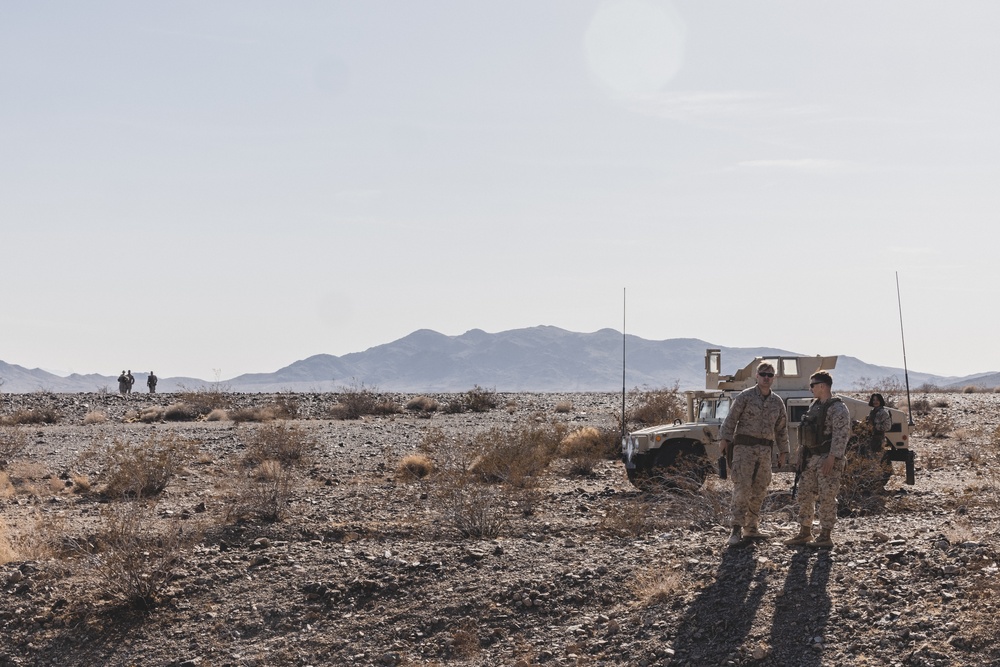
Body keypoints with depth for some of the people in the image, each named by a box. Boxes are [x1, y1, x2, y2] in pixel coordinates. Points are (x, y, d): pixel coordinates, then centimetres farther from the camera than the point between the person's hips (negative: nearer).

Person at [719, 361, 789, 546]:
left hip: (765, 451, 6)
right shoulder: (745, 396, -3)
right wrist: (725, 441, -11)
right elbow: (731, 420, -5)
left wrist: (783, 451, 16)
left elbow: (782, 429, 19)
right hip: (744, 447, -6)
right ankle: (736, 529, -15)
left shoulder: (778, 402, 12)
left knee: (759, 491, 8)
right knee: (742, 488, -13)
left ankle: (751, 528, 17)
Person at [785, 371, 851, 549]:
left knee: (826, 497, -6)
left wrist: (831, 458, -24)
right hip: (811, 458, 9)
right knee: (804, 494, 10)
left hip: (828, 460, -9)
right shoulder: (814, 406, 16)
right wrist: (802, 455, 17)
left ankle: (825, 537, -2)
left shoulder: (837, 409, -12)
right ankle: (804, 533, 19)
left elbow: (841, 435, -19)